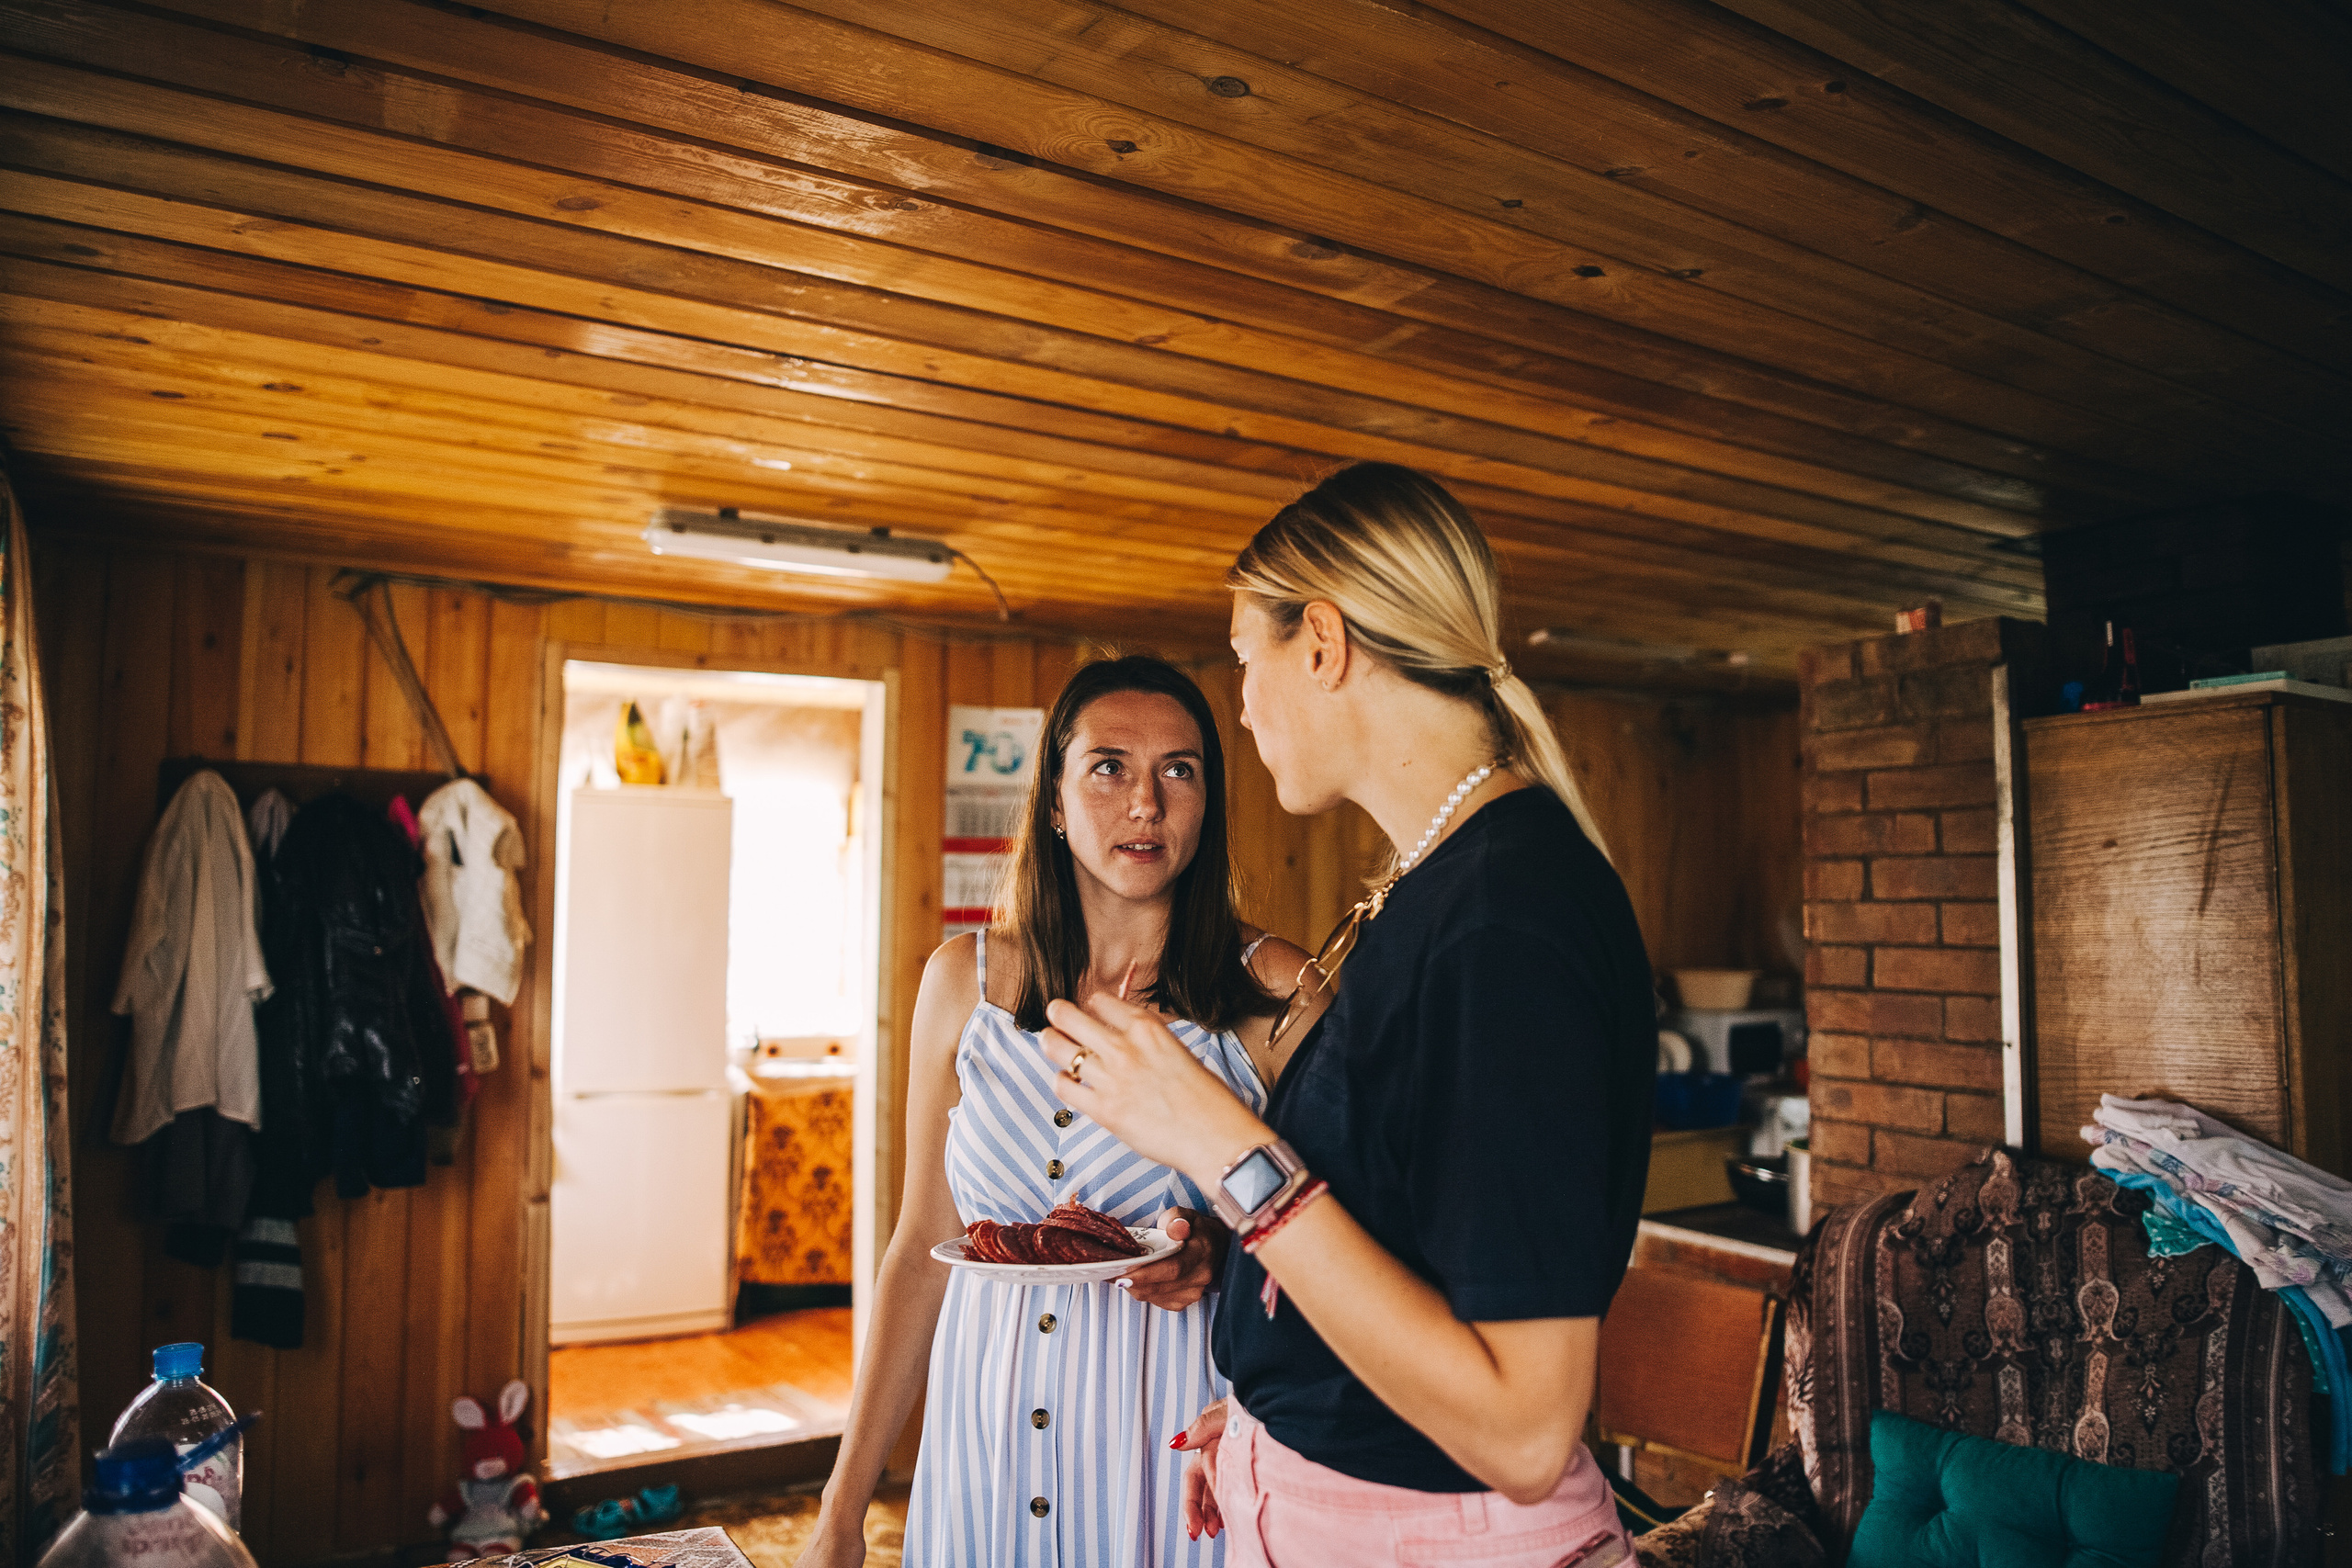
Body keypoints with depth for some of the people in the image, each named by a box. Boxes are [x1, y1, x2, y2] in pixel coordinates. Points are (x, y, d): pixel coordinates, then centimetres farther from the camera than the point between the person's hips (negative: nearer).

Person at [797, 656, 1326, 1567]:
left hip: (1178, 1436, -2)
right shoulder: (963, 980, -1)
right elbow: (923, 1247, 4)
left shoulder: (1272, 990, -9)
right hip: (988, 1445, 3)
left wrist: (1224, 1251, -22)